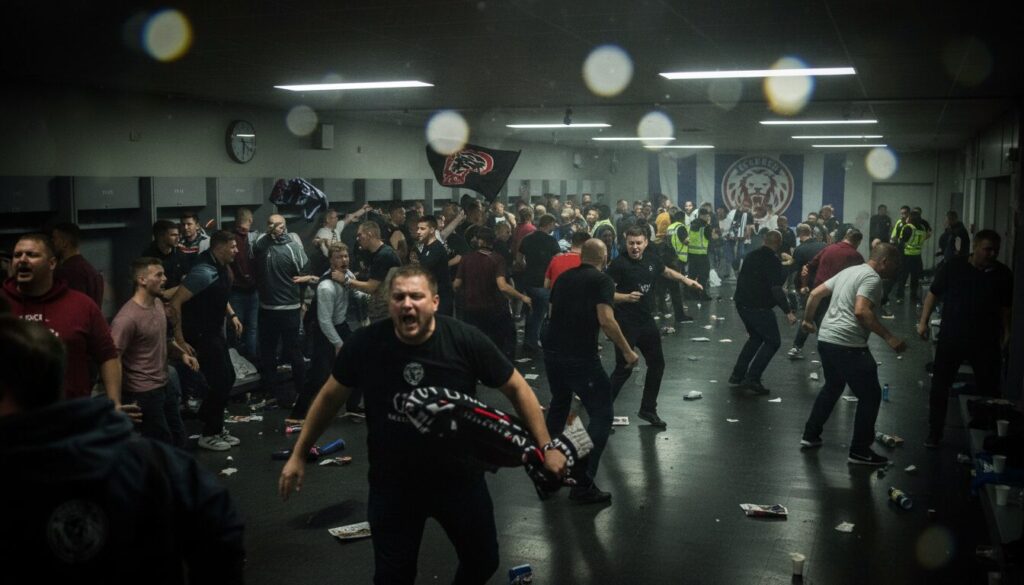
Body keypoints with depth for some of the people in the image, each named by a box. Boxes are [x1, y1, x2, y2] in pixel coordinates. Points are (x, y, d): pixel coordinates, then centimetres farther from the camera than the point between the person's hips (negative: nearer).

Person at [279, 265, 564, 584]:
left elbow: (516, 388, -7)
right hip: (392, 483, 0)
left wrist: (546, 447, -11)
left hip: (459, 478, 0)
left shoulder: (467, 340, -19)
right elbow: (331, 396, 2)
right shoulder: (366, 343, -15)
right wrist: (299, 454, 5)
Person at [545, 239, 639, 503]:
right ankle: (583, 484, -5)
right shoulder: (602, 280, -6)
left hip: (552, 351, 7)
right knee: (601, 416, 1)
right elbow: (606, 320, -18)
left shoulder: (564, 277, 13)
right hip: (580, 356, -7)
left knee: (559, 404, 29)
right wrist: (627, 351, -10)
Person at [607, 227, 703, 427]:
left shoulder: (652, 258, 1)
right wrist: (626, 297, -36)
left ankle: (648, 409, 31)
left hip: (647, 320, 7)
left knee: (657, 364, 15)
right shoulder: (619, 264, -18)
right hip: (625, 323, -7)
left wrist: (685, 280, 14)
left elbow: (666, 271, 24)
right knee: (624, 368, -8)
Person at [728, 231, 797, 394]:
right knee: (772, 342, 1)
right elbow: (776, 289, -24)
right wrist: (788, 311, -26)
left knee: (756, 337, 24)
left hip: (741, 303, 9)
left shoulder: (752, 256, 11)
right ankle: (752, 378, -8)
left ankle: (737, 375, 20)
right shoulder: (773, 260, -16)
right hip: (759, 306, -9)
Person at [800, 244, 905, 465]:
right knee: (870, 396, 3)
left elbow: (815, 294, 19)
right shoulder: (872, 278, -10)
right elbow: (861, 311, -25)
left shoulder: (849, 271, 17)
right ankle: (860, 451, 7)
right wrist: (889, 337, -23)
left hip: (826, 339, 9)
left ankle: (810, 436, 30)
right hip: (848, 345, -9)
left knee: (832, 387, 26)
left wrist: (808, 320, 32)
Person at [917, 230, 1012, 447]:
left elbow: (1005, 307, 9)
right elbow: (934, 293, -1)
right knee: (940, 386, 5)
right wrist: (923, 321, -6)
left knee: (989, 389, 4)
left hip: (986, 341, 1)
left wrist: (1006, 332, 2)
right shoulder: (953, 266, -5)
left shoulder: (1002, 274, 0)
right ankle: (934, 434, 17)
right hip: (951, 337, -1)